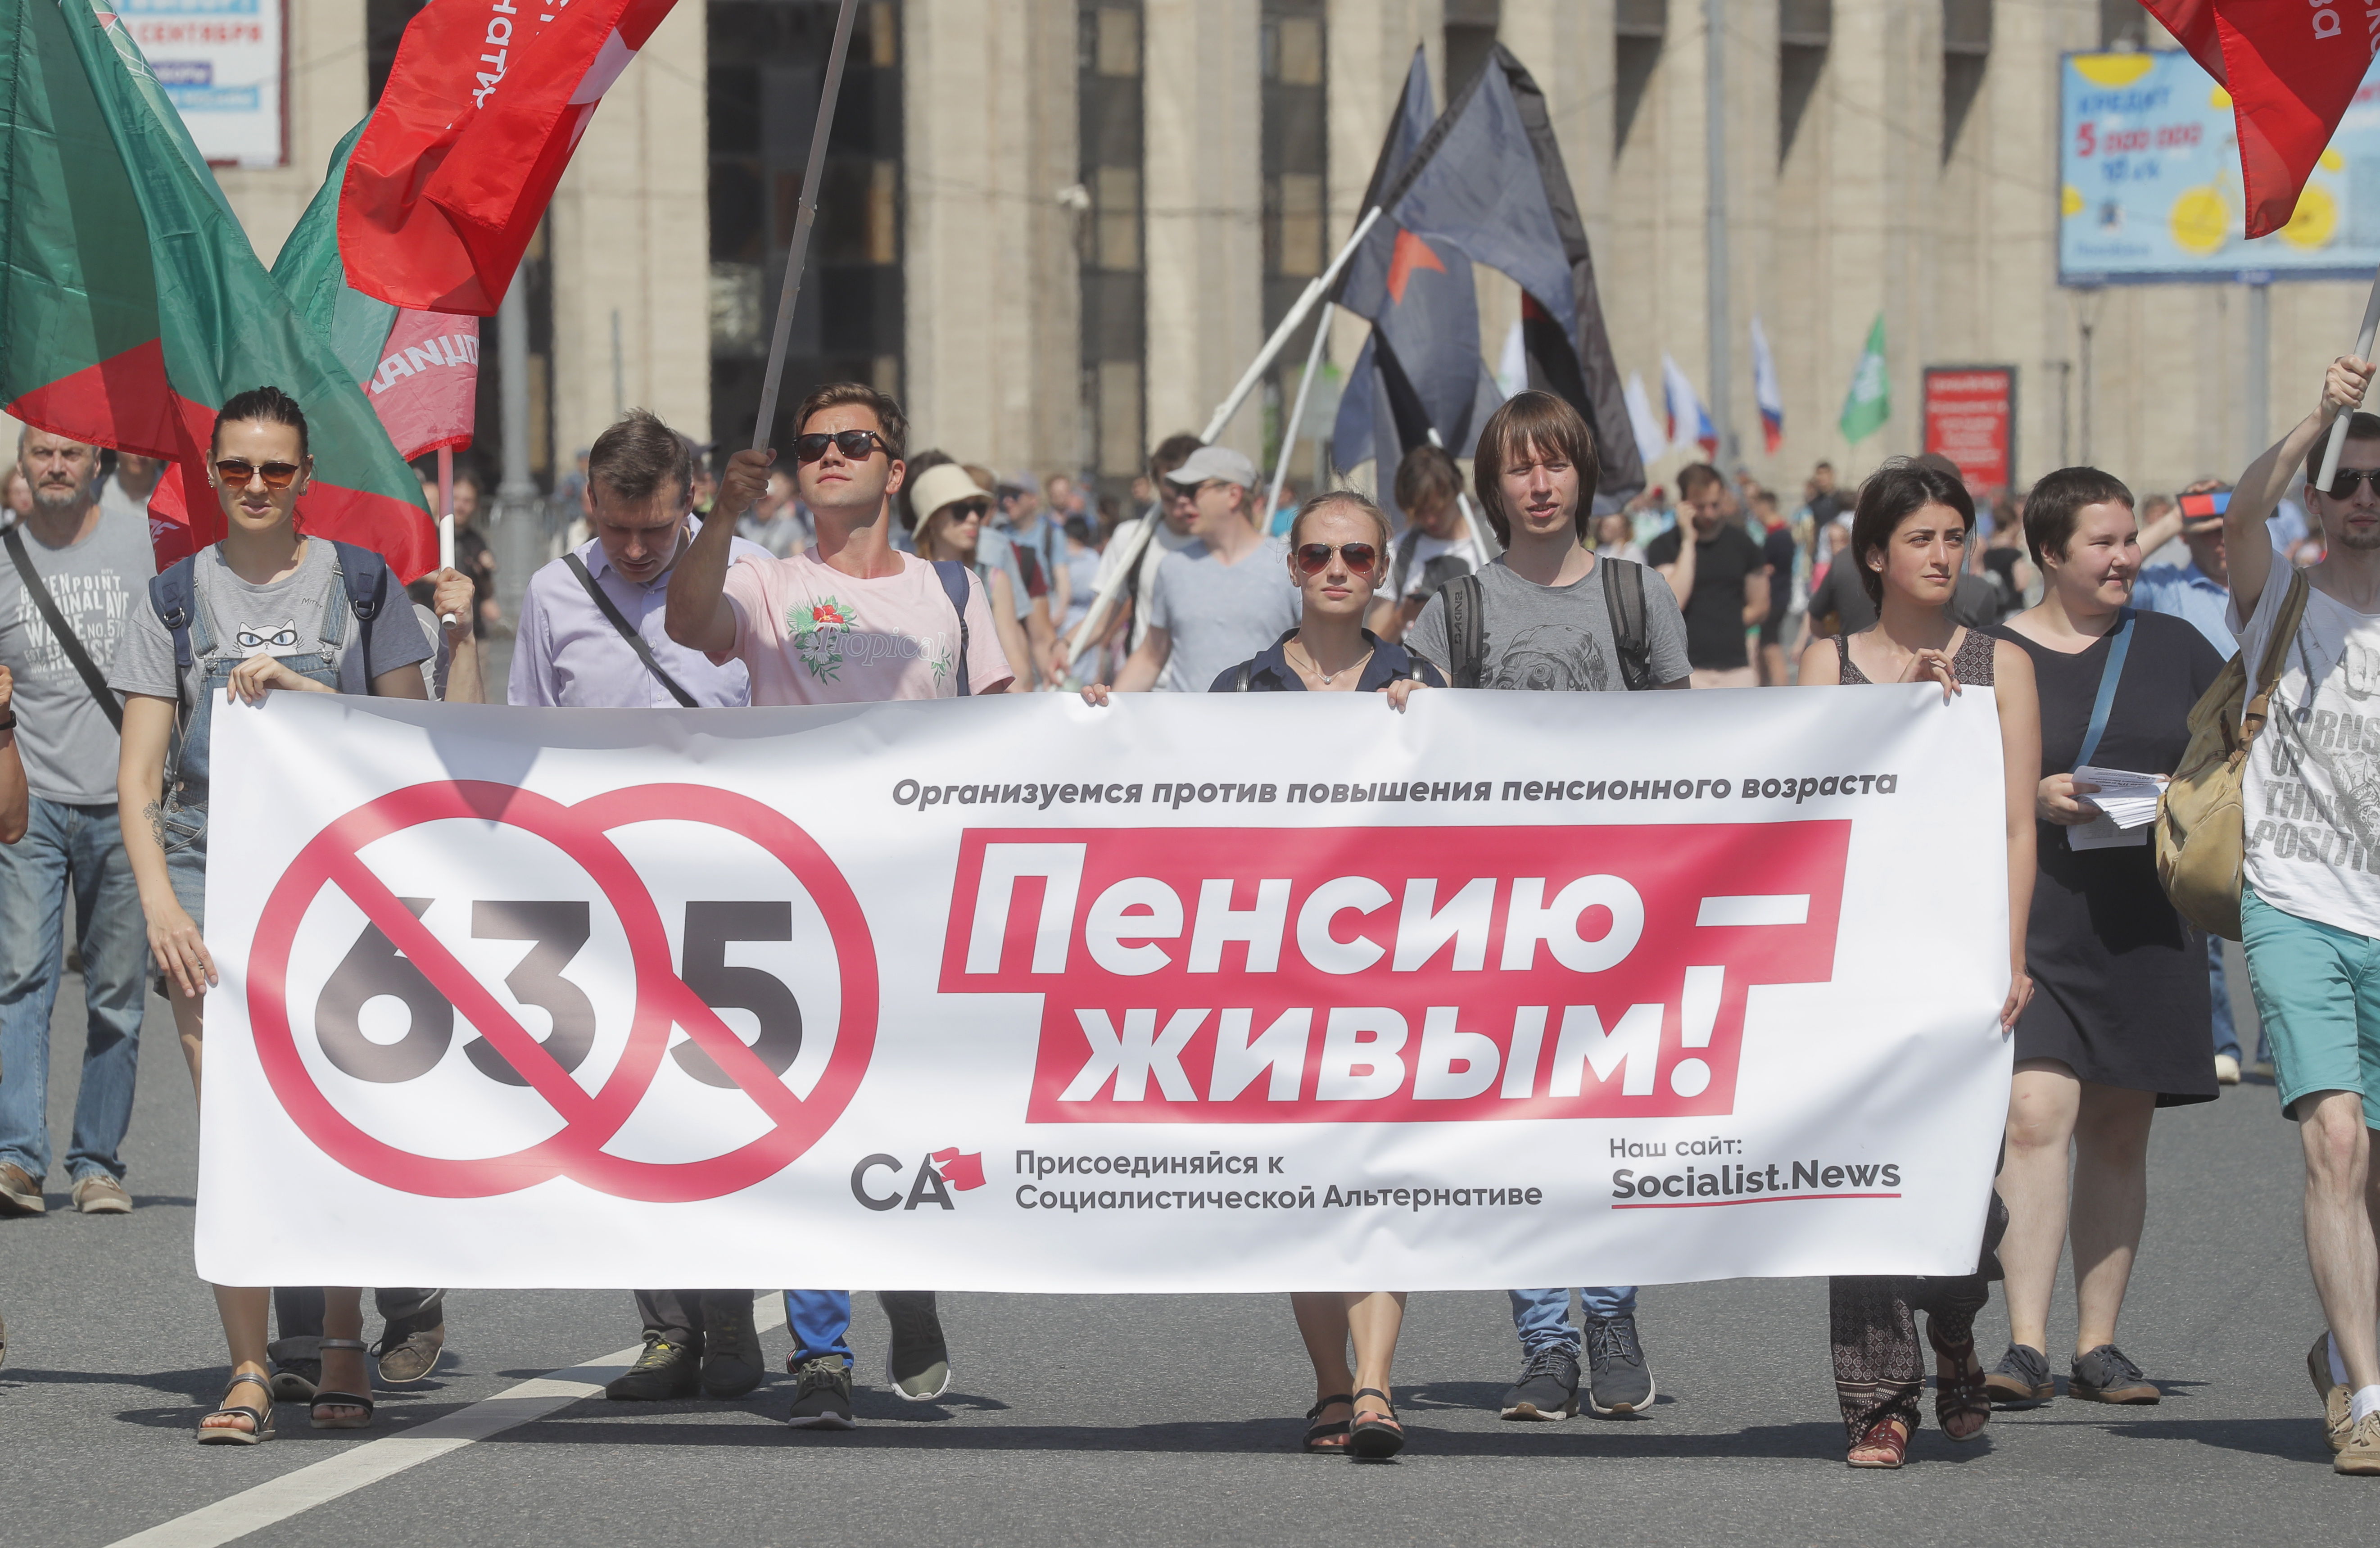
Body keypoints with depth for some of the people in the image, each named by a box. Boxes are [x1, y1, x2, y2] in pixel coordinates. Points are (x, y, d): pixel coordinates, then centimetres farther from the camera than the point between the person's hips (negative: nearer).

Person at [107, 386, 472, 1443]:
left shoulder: (361, 584, 9)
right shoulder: (177, 600, 9)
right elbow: (138, 778, 6)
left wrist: (305, 692, -6)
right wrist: (158, 900, -8)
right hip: (210, 872, 0)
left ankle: (343, 1354, 10)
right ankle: (247, 1373, -6)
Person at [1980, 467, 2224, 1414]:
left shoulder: (2175, 649, 11)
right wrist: (2033, 797, -15)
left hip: (2145, 925, 4)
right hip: (2030, 917, -3)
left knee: (2119, 1130, 7)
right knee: (2036, 1118, -16)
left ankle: (2099, 1345, 14)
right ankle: (2026, 1346, -18)